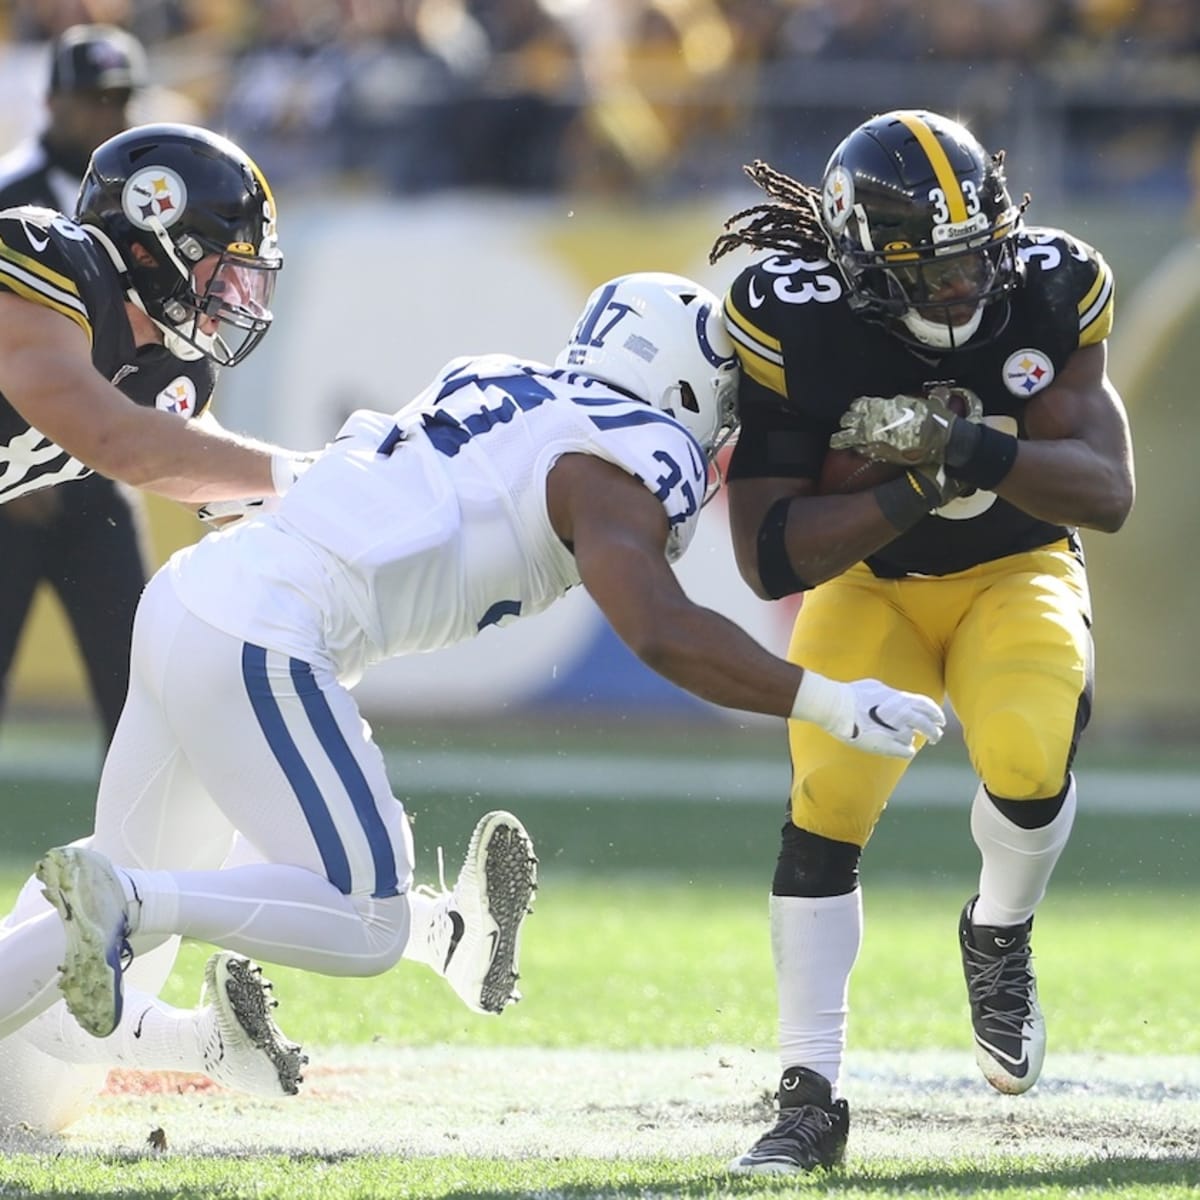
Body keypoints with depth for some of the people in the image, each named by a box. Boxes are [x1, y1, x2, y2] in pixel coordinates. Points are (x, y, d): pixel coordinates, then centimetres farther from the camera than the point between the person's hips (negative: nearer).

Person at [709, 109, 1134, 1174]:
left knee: (1029, 765, -28)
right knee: (827, 808, -19)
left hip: (1017, 576, 0)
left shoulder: (1049, 291, -20)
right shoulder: (795, 323, -25)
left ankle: (1000, 938, 6)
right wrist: (916, 486, -36)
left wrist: (962, 445, -39)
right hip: (866, 584, 0)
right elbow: (771, 559, -25)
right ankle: (811, 1101, -7)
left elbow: (1107, 493, -24)